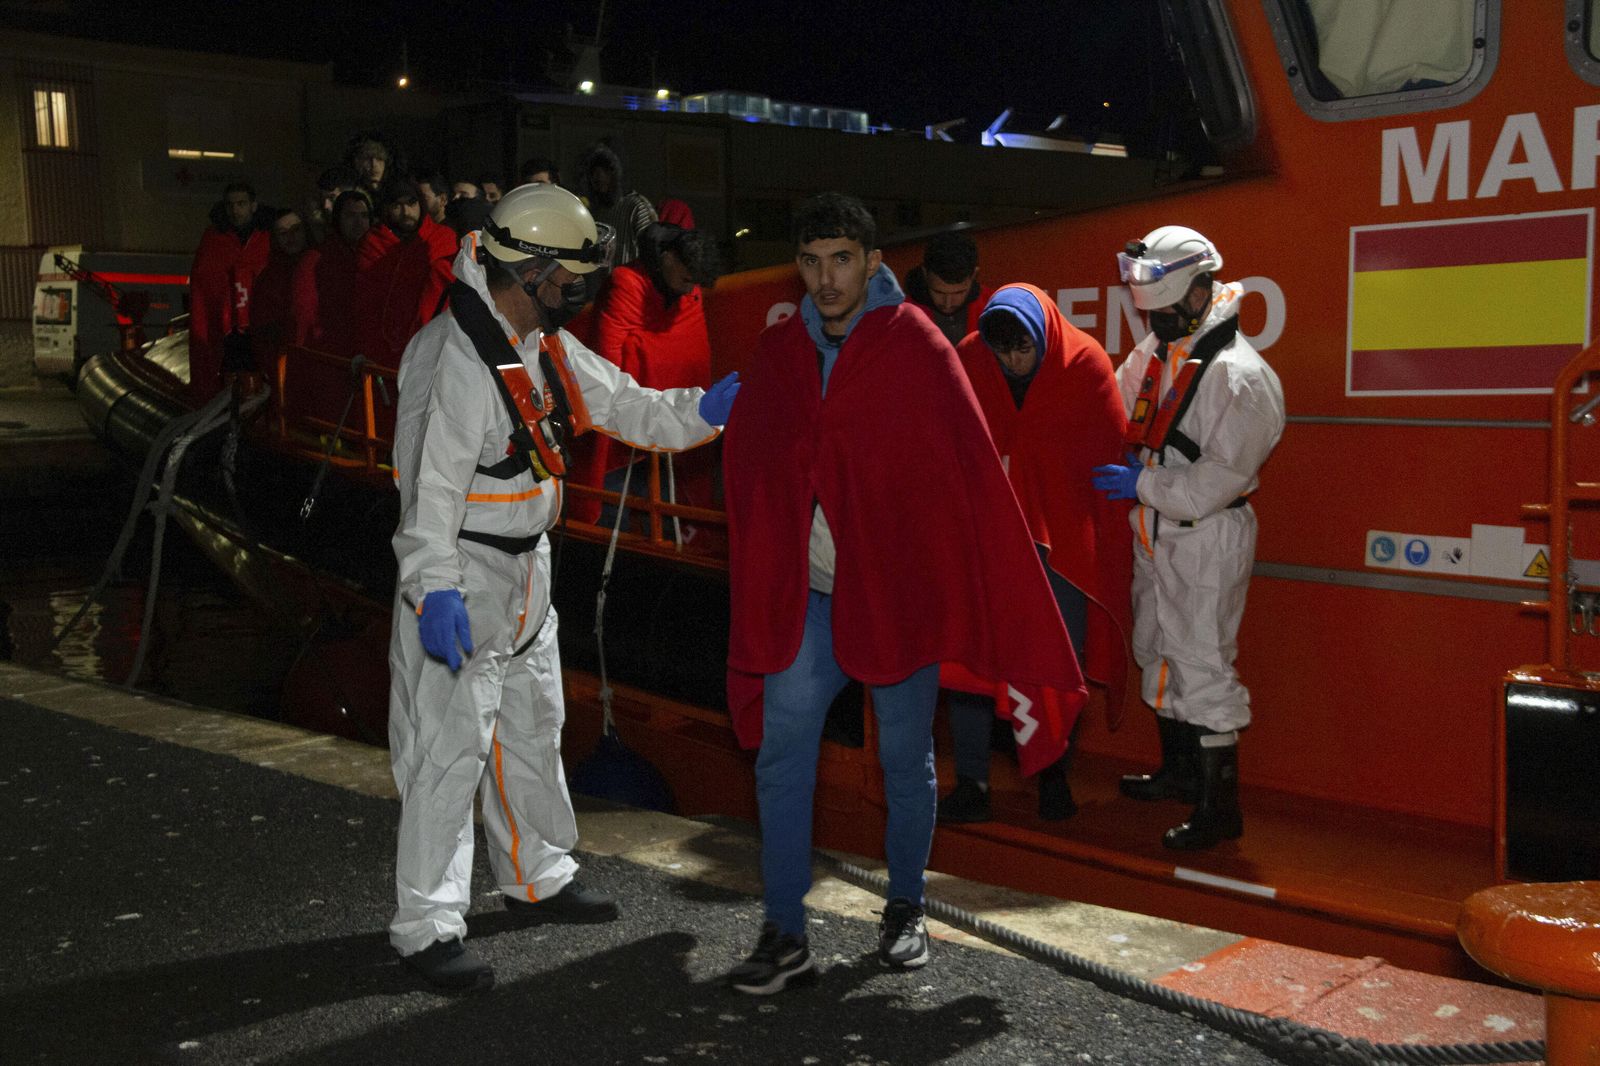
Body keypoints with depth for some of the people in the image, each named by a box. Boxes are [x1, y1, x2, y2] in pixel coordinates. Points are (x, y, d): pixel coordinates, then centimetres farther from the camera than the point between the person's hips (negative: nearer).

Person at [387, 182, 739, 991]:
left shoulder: (545, 347, 9)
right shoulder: (455, 356, -22)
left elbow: (622, 405, 14)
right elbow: (430, 484, -26)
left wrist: (703, 410, 0)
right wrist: (434, 590, -31)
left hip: (526, 568, 10)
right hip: (461, 577, -10)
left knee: (534, 727, 20)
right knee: (449, 747, -4)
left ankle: (537, 878, 38)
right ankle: (426, 926, 7)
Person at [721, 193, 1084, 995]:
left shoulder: (916, 347, -6)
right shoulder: (777, 354, 6)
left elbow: (968, 470, -9)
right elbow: (748, 474, 14)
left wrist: (993, 594, -12)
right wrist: (759, 590, 11)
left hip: (899, 590, -3)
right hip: (803, 593, 3)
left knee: (905, 756, 11)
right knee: (781, 755, 0)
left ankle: (904, 911, 30)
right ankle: (784, 933, 10)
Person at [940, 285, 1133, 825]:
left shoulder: (1086, 364, -7)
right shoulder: (968, 360, -2)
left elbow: (1106, 455, -2)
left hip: (1064, 539, -1)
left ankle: (1055, 777, 22)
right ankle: (970, 785, 4)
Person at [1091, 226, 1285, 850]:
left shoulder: (1239, 374, -18)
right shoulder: (1153, 354, 8)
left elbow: (1220, 476, -23)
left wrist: (1141, 484, -19)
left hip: (1205, 541, -9)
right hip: (1155, 535, 9)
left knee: (1202, 665, -6)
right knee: (1158, 652, 19)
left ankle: (1219, 809, 3)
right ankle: (1178, 771, 37)